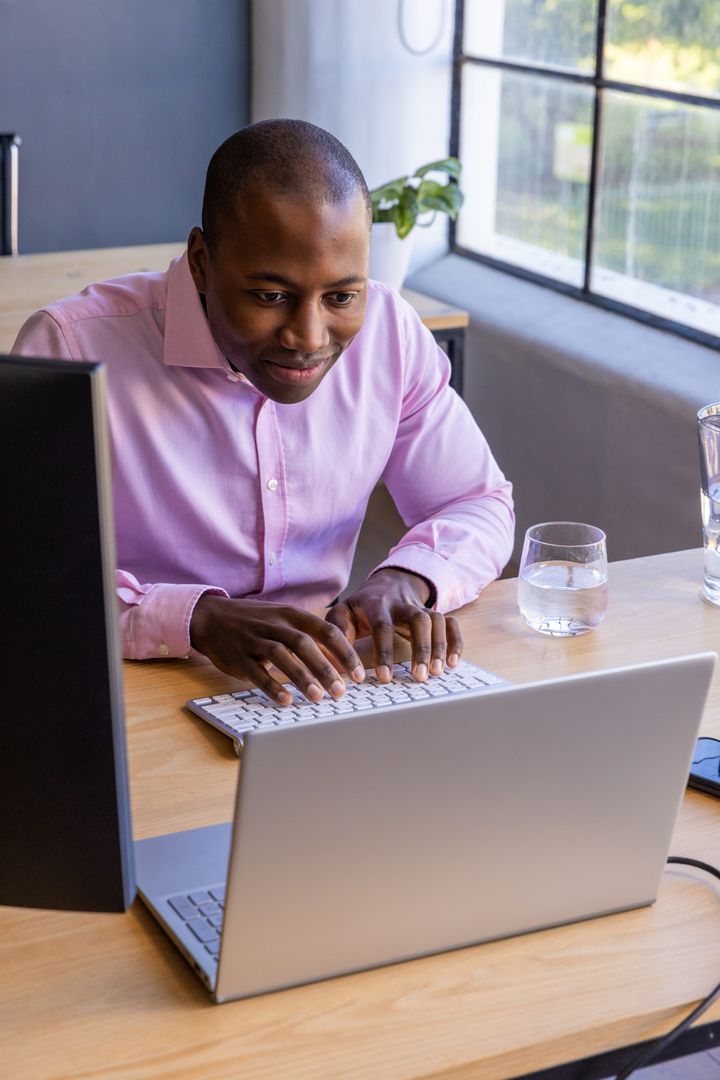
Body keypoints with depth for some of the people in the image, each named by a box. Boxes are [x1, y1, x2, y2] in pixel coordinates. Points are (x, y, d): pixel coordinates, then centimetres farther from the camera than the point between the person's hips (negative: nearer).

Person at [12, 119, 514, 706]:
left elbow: (481, 504, 8)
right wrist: (198, 618, -32)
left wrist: (407, 578, -14)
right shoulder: (70, 348, -17)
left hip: (318, 693, 3)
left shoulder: (387, 329, -2)